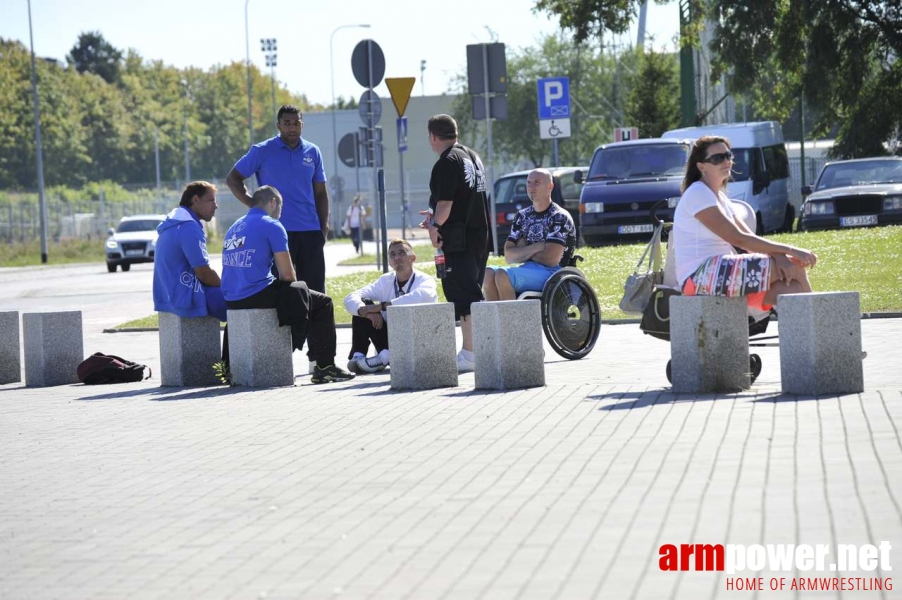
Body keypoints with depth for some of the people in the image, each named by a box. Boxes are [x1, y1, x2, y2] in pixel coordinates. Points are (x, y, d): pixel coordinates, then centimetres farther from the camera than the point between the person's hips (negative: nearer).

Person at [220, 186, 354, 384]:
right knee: (322, 303, 8)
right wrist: (294, 287, 14)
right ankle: (325, 366, 7)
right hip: (259, 297, -8)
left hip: (232, 300, 8)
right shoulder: (271, 226, -5)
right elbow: (287, 274, -9)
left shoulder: (235, 227, 19)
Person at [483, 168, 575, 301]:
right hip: (527, 270, 6)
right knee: (488, 274, -21)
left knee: (502, 275, -29)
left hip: (551, 274, -6)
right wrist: (536, 247, -6)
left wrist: (523, 251, 1)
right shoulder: (523, 216, 17)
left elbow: (551, 259, -13)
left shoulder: (560, 217, -2)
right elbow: (509, 256, 8)